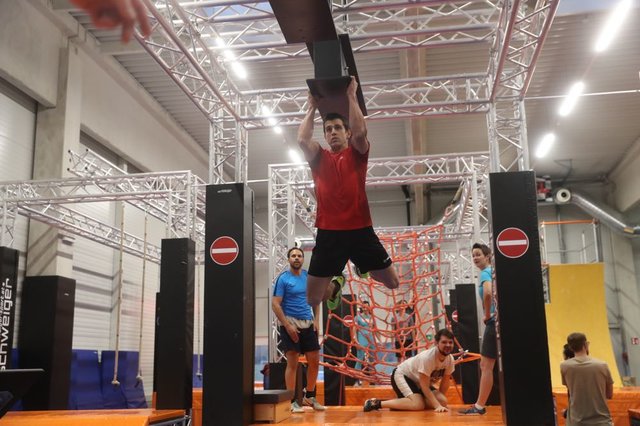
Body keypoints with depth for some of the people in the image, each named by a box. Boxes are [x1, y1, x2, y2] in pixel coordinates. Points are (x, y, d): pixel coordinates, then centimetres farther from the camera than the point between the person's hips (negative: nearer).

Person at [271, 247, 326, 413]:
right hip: (291, 323, -5)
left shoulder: (309, 276, 7)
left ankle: (309, 397, 22)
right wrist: (287, 325, -17)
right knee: (292, 363, -4)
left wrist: (315, 319, 4)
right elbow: (275, 304, -11)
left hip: (308, 324, 5)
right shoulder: (283, 278, -7)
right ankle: (292, 401, 5)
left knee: (314, 361, 7)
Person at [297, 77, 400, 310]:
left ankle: (365, 269, 42)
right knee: (312, 298, 0)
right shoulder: (319, 158, 10)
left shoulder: (357, 154, 7)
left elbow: (360, 132, -13)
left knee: (393, 283, 8)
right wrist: (312, 108, 4)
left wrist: (351, 96, -8)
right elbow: (302, 139, -7)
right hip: (328, 233, 1)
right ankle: (335, 284, 37)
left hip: (360, 230, 0)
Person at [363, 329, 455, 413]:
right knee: (418, 404, -30)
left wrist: (440, 398, -3)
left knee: (442, 402, -8)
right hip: (402, 375, -8)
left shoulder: (450, 359, -12)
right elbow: (424, 386, -30)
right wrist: (437, 406, -33)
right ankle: (377, 403, -20)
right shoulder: (427, 357, -33)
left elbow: (445, 382, 1)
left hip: (417, 381, 9)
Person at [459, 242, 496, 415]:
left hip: (494, 322, -9)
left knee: (486, 366, -5)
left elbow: (488, 293, -32)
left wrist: (487, 315, -18)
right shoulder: (494, 271, 16)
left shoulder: (485, 272, -10)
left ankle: (479, 406, -1)